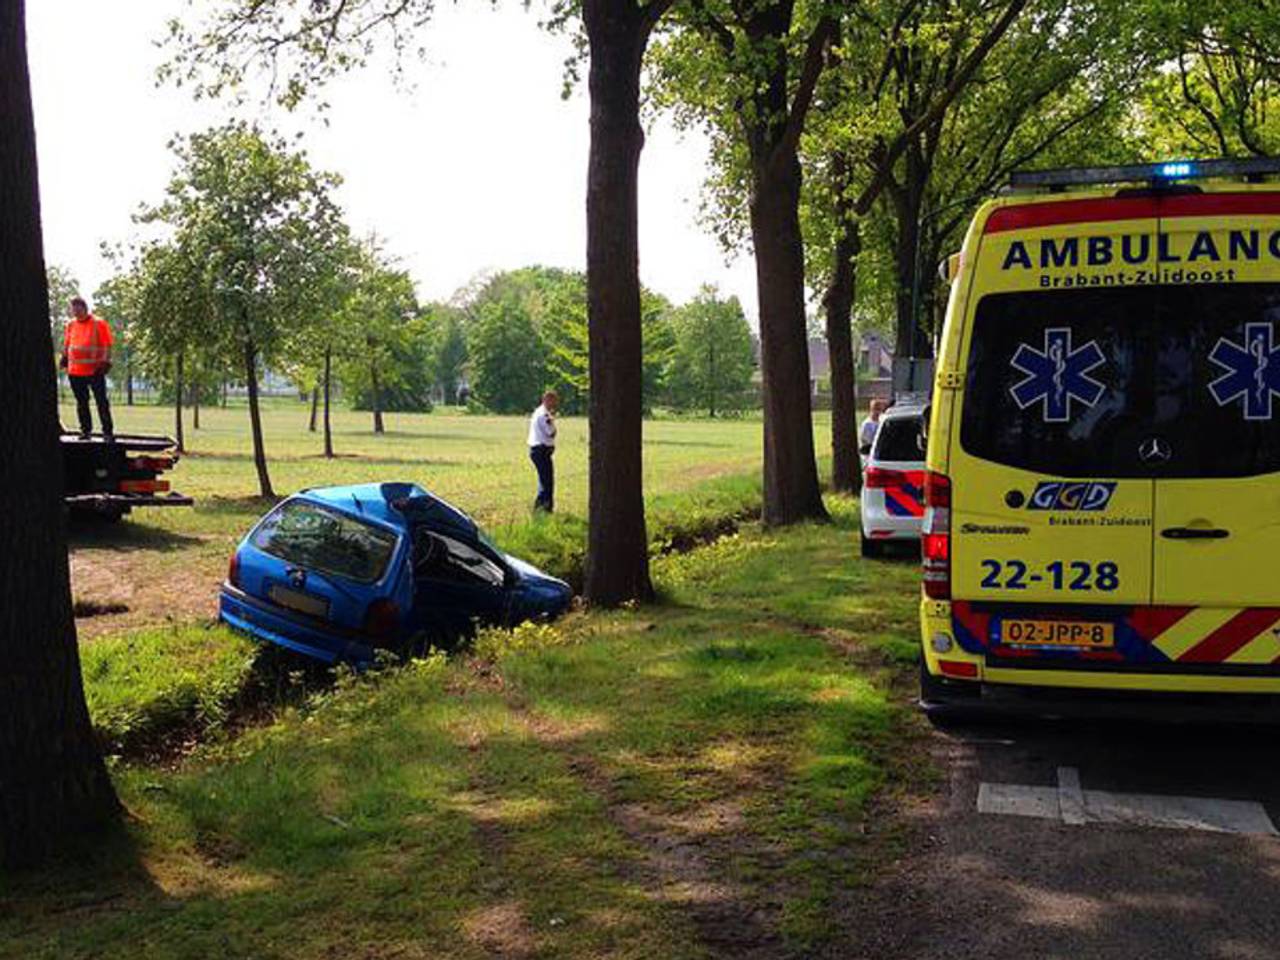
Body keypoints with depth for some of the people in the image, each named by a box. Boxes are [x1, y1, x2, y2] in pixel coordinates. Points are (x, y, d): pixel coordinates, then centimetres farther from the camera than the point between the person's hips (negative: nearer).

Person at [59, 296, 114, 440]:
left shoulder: (98, 323, -4)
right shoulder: (70, 324, 12)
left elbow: (107, 345, -5)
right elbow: (66, 344, 23)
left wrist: (105, 362, -12)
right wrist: (64, 358, 12)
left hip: (95, 370, -5)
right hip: (75, 371, 5)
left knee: (102, 402, -4)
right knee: (81, 402, 10)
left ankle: (108, 431, -2)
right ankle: (85, 430, 18)